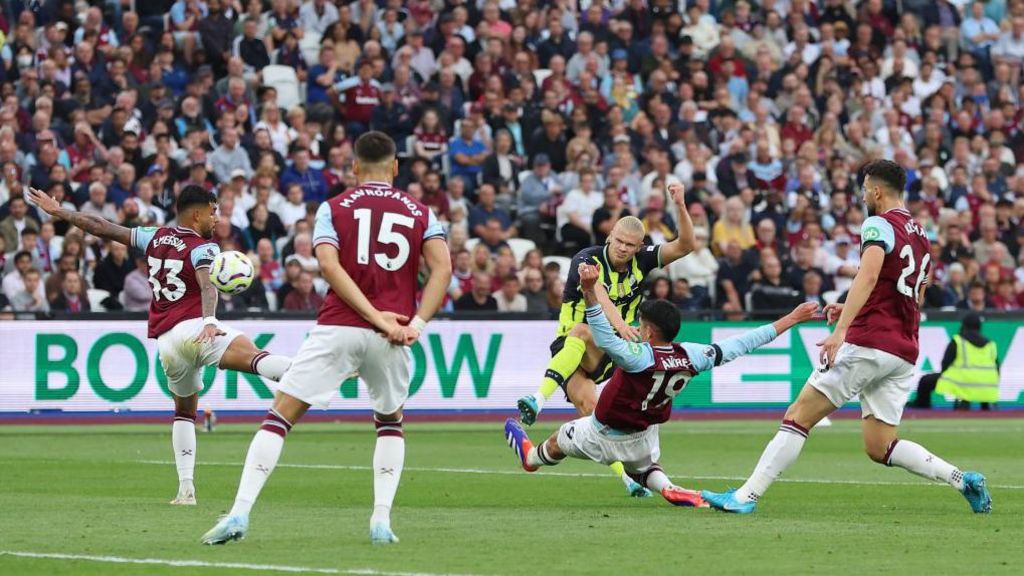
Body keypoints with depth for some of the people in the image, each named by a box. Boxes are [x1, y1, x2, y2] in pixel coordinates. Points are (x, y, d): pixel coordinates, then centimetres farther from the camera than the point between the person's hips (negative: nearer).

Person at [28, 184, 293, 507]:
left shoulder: (156, 239, 23)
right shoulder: (203, 248, 4)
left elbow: (103, 228, 30)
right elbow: (207, 286, -18)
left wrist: (58, 211, 41)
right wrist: (209, 320, -34)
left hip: (165, 341, 7)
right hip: (192, 329, -7)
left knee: (185, 411, 26)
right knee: (253, 356, -33)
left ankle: (186, 488, 16)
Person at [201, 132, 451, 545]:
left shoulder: (333, 208, 7)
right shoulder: (420, 213, 12)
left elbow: (329, 265, -9)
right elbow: (442, 268, -3)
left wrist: (375, 316, -11)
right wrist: (417, 324, -6)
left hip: (338, 327, -2)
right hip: (391, 339, 2)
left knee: (280, 415, 3)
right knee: (390, 422, 25)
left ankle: (240, 514, -9)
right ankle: (382, 521, 11)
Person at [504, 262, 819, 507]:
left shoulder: (639, 357, -38)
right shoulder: (690, 356, -21)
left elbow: (604, 337, -55)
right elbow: (739, 345, -15)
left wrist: (590, 290, -68)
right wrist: (790, 319, -10)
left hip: (605, 433, -5)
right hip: (645, 436, 5)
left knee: (559, 439, 23)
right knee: (646, 470, 31)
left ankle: (531, 457, 52)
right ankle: (670, 489, -1)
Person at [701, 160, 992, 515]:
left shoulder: (879, 225, -4)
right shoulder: (920, 235, 22)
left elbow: (868, 277, -22)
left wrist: (841, 330, -32)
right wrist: (852, 310, 29)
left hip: (868, 344, -8)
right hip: (904, 352, 8)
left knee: (799, 417, -6)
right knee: (880, 448, 10)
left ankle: (747, 496, -9)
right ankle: (962, 480, -1)